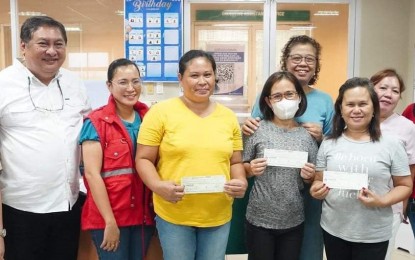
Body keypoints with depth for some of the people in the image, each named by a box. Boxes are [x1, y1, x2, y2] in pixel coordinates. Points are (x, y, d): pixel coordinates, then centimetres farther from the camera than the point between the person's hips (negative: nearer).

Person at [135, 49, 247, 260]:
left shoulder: (228, 116, 5)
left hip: (218, 216, 3)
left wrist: (240, 182, -8)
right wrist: (158, 186, -21)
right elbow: (143, 159, -4)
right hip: (173, 215, -3)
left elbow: (235, 162, 11)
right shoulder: (161, 112, -6)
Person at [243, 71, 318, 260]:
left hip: (294, 221, 2)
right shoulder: (257, 130, -7)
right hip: (260, 219, -2)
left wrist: (309, 176, -13)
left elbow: (313, 180, 8)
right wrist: (251, 169, -19)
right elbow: (241, 169, 1)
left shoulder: (307, 135, -1)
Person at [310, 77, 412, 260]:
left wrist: (382, 201, -18)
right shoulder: (328, 144, 1)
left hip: (373, 235, -2)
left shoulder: (391, 145, -5)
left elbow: (405, 186, -1)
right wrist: (317, 190, -14)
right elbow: (318, 181, 8)